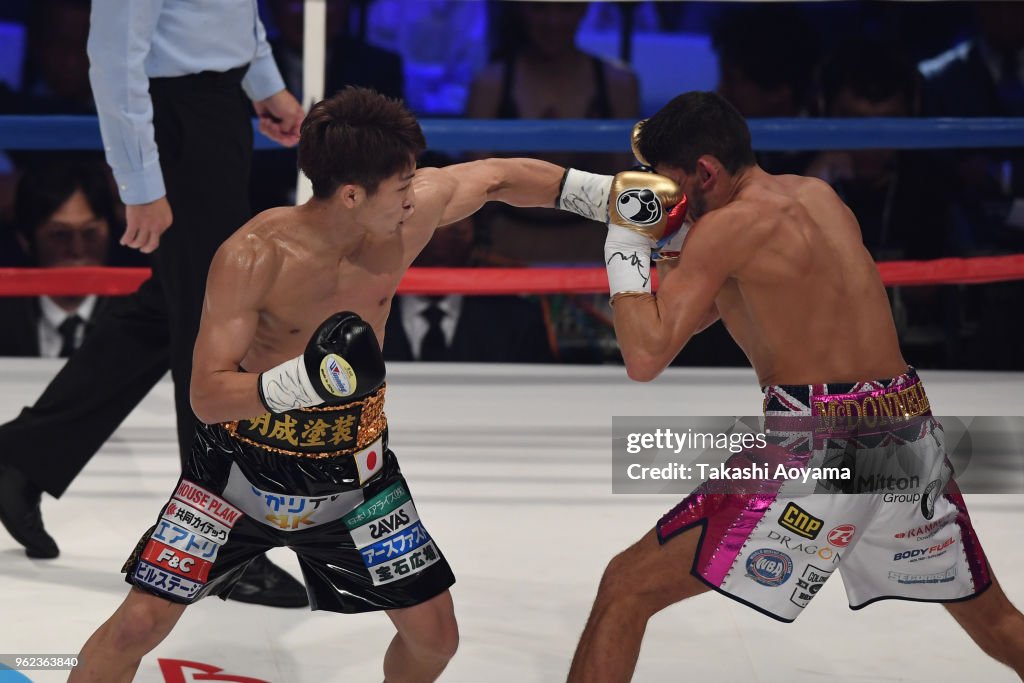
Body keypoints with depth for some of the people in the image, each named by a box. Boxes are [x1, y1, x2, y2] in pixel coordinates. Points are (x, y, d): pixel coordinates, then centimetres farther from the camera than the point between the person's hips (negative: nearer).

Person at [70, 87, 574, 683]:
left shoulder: (413, 210, -15)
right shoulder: (254, 256, -28)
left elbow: (502, 177, 4)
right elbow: (206, 396, -28)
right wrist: (302, 382, -44)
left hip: (354, 471, 4)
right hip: (245, 468, -4)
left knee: (435, 635, 5)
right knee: (139, 624, -8)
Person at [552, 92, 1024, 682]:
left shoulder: (726, 225, -7)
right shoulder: (820, 195, 16)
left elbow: (646, 357, -13)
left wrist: (625, 246, -1)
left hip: (820, 443, -8)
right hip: (911, 433, 8)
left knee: (627, 589, 1)